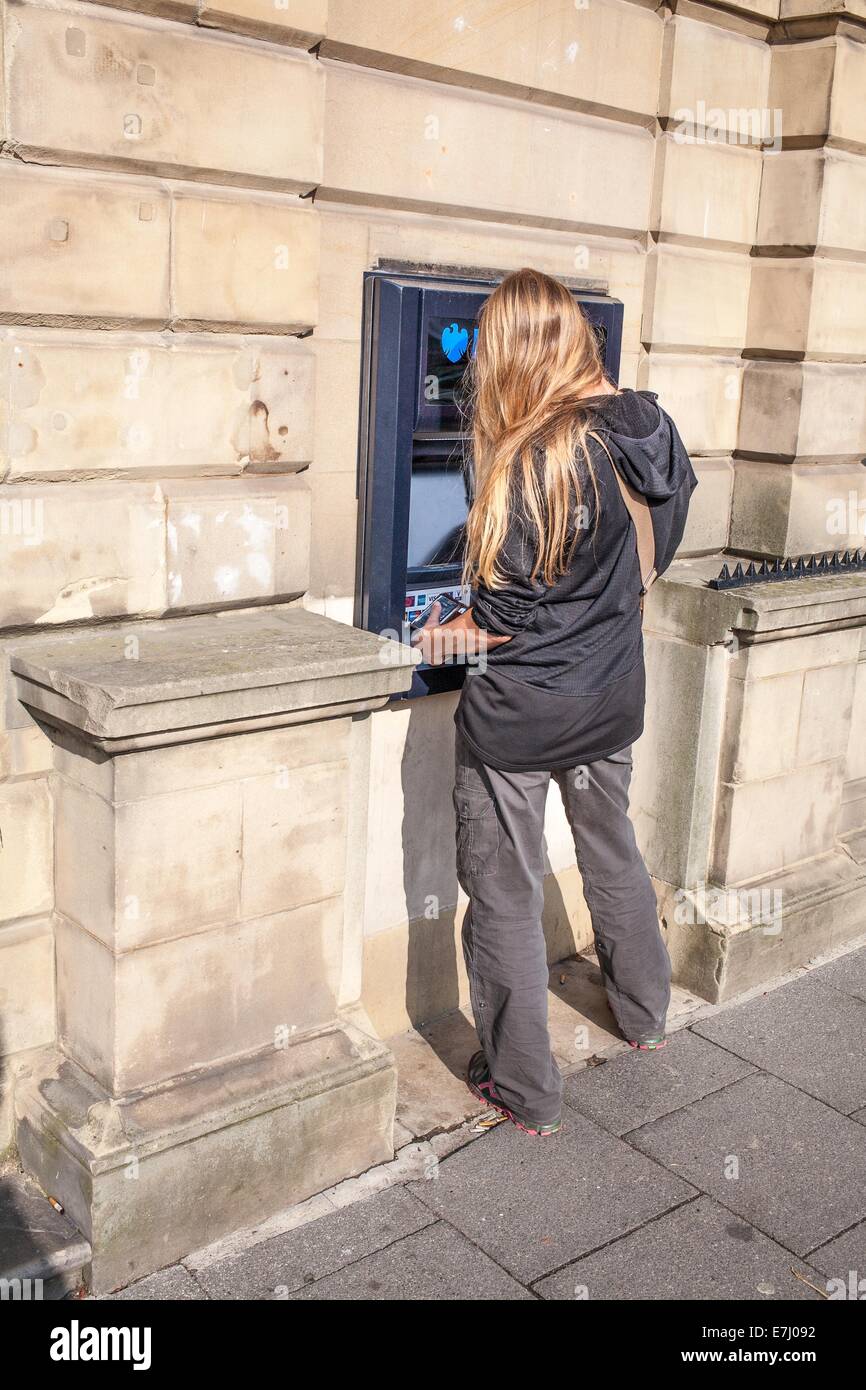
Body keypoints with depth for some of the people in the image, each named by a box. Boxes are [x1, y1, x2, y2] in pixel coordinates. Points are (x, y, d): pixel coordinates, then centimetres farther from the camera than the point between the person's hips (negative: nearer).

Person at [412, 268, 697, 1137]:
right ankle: (644, 1014, 48)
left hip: (518, 714, -7)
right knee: (612, 850, 27)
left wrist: (455, 636, -2)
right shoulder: (649, 428, -2)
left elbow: (510, 613, -20)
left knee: (505, 895, 8)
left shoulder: (534, 455, -23)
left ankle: (525, 1093, 21)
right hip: (611, 698, 8)